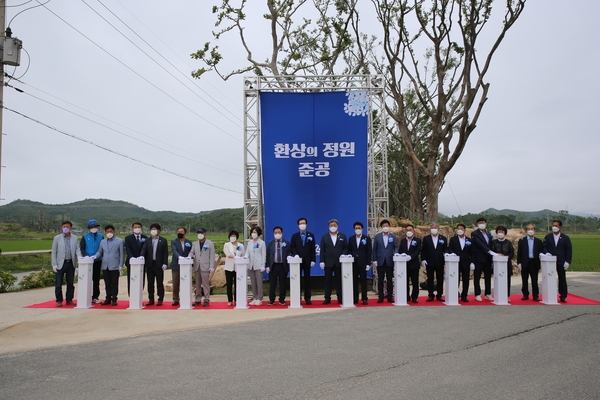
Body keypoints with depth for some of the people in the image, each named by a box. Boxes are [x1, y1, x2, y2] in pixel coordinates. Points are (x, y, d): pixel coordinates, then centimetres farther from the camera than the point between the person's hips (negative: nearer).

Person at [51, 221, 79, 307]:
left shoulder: (75, 238, 6)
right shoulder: (57, 238, 2)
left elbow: (77, 249, 1)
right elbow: (54, 252, 2)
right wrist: (54, 264, -5)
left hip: (71, 263, 2)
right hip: (61, 263, -2)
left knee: (70, 283, 8)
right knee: (58, 283, 0)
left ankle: (69, 300, 18)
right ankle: (59, 300, 11)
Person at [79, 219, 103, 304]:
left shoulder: (100, 236, 5)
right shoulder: (85, 236, 2)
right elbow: (81, 248, -2)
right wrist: (85, 255, -18)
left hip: (98, 261, 1)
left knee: (96, 279, 6)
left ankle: (95, 297, 13)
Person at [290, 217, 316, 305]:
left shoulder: (311, 235, 7)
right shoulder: (294, 236, 7)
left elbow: (313, 249, 3)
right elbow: (292, 248, 4)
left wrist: (313, 260, -4)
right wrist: (295, 255, -15)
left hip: (307, 261, 0)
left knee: (307, 279, 4)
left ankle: (307, 298, 7)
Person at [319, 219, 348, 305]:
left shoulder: (343, 236, 8)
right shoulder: (324, 237, 7)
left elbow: (346, 248, 7)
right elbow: (322, 250, 3)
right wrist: (322, 261, -4)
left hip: (339, 262, 0)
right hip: (328, 262, 0)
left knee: (339, 281, 3)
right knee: (328, 281, 2)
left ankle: (340, 298, 8)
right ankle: (327, 298, 6)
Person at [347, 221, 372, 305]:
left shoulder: (367, 238, 2)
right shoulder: (351, 238, 9)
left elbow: (369, 252, -1)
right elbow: (349, 250, 10)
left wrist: (368, 263, -7)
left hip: (363, 263, -2)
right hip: (353, 263, 2)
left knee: (363, 281, 1)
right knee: (354, 281, 3)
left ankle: (364, 299, 5)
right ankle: (355, 298, 7)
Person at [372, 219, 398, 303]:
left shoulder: (393, 236, 5)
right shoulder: (377, 236, 3)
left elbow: (396, 247, 2)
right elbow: (374, 249, 2)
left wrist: (396, 254, -19)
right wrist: (374, 260, -3)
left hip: (390, 261, 0)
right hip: (380, 261, 0)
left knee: (389, 279, 6)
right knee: (380, 279, 4)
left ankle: (390, 296, 12)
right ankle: (380, 297, 9)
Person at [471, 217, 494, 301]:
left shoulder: (489, 234, 14)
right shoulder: (475, 234, -7)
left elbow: (490, 245, 15)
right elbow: (480, 244, -19)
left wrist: (492, 257, 6)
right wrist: (489, 251, -28)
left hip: (487, 259, 6)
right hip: (478, 259, -6)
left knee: (488, 277, 10)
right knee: (477, 277, 1)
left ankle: (488, 294, 19)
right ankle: (477, 294, 9)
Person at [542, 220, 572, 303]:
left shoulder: (565, 238, 6)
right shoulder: (548, 237, 8)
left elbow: (569, 250, 2)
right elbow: (544, 247, 6)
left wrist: (567, 261, -6)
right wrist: (546, 253, -16)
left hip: (561, 262, 0)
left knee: (562, 279, 3)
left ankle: (563, 296, 10)